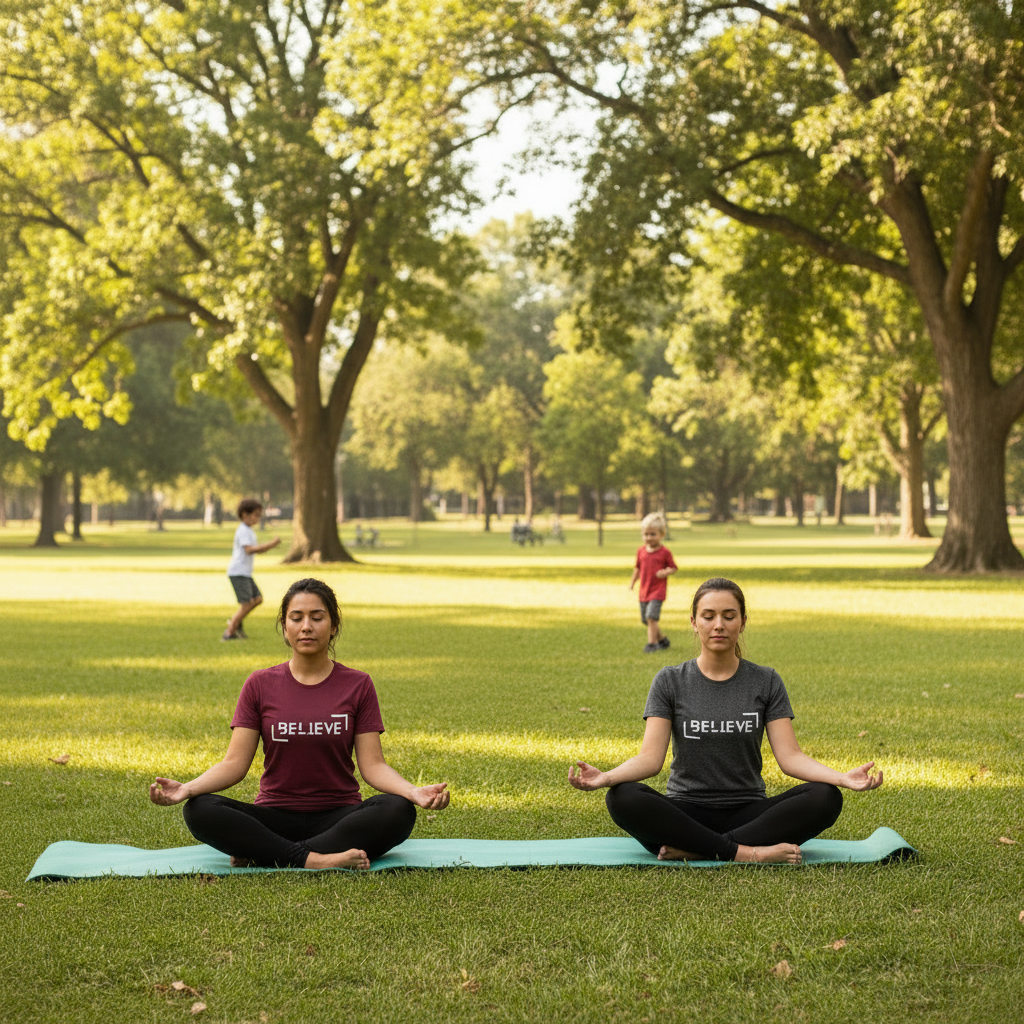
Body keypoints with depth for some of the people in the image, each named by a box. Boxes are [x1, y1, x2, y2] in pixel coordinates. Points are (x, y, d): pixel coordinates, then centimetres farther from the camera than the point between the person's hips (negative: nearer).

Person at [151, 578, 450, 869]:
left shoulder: (357, 686, 4)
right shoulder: (260, 685, 5)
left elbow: (373, 765, -2)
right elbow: (235, 763, -1)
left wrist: (414, 792, -23)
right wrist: (188, 789, -20)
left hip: (339, 817, 0)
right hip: (275, 818, 0)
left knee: (399, 811, -32)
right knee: (199, 811, -27)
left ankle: (263, 855, -30)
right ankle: (314, 860, -33)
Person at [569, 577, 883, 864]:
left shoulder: (766, 682, 6)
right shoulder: (670, 682, 3)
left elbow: (790, 756, -3)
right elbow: (651, 757, -6)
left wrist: (843, 777, -21)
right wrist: (605, 777, -26)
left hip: (747, 813, 1)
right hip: (685, 812, -1)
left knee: (825, 798, -26)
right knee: (624, 798, -31)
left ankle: (697, 850, -29)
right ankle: (746, 853, -31)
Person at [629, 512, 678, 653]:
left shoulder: (665, 552, -9)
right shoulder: (641, 551, 6)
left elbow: (674, 568, -2)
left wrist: (666, 572, -21)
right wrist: (632, 582, 17)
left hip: (658, 590, -6)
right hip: (644, 590, 6)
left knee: (651, 617, -19)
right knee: (645, 620, 13)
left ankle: (651, 643, -10)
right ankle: (662, 640, 32)